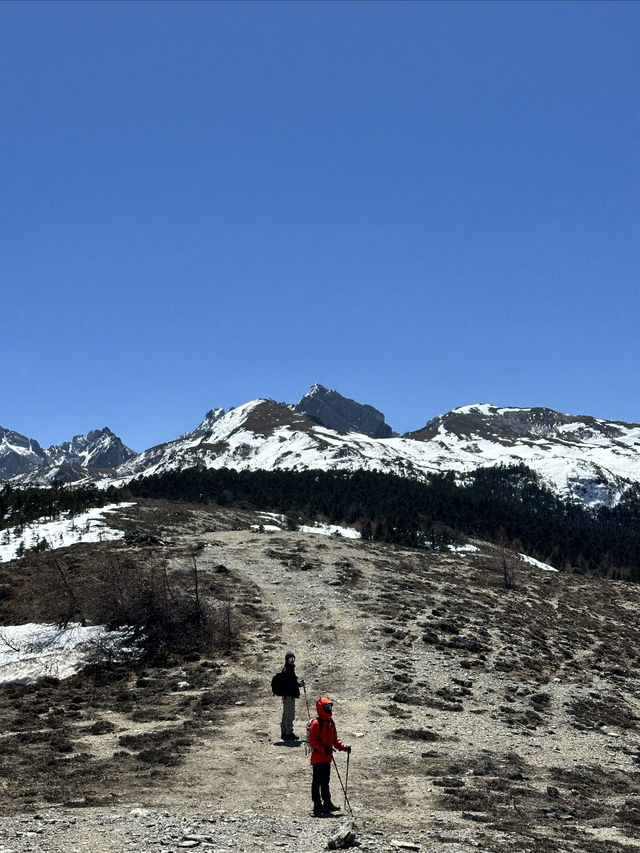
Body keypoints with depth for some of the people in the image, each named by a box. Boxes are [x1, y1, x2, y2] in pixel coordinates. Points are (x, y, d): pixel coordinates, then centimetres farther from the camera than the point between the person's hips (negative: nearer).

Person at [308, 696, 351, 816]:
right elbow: (312, 741, -18)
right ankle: (317, 805, 4)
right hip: (317, 758, -8)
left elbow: (335, 739, 18)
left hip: (327, 758, 8)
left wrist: (343, 747, 3)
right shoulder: (316, 724, -14)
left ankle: (327, 803, 23)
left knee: (325, 781, 16)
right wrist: (324, 749, -28)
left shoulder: (331, 723, 12)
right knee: (317, 782, -1)